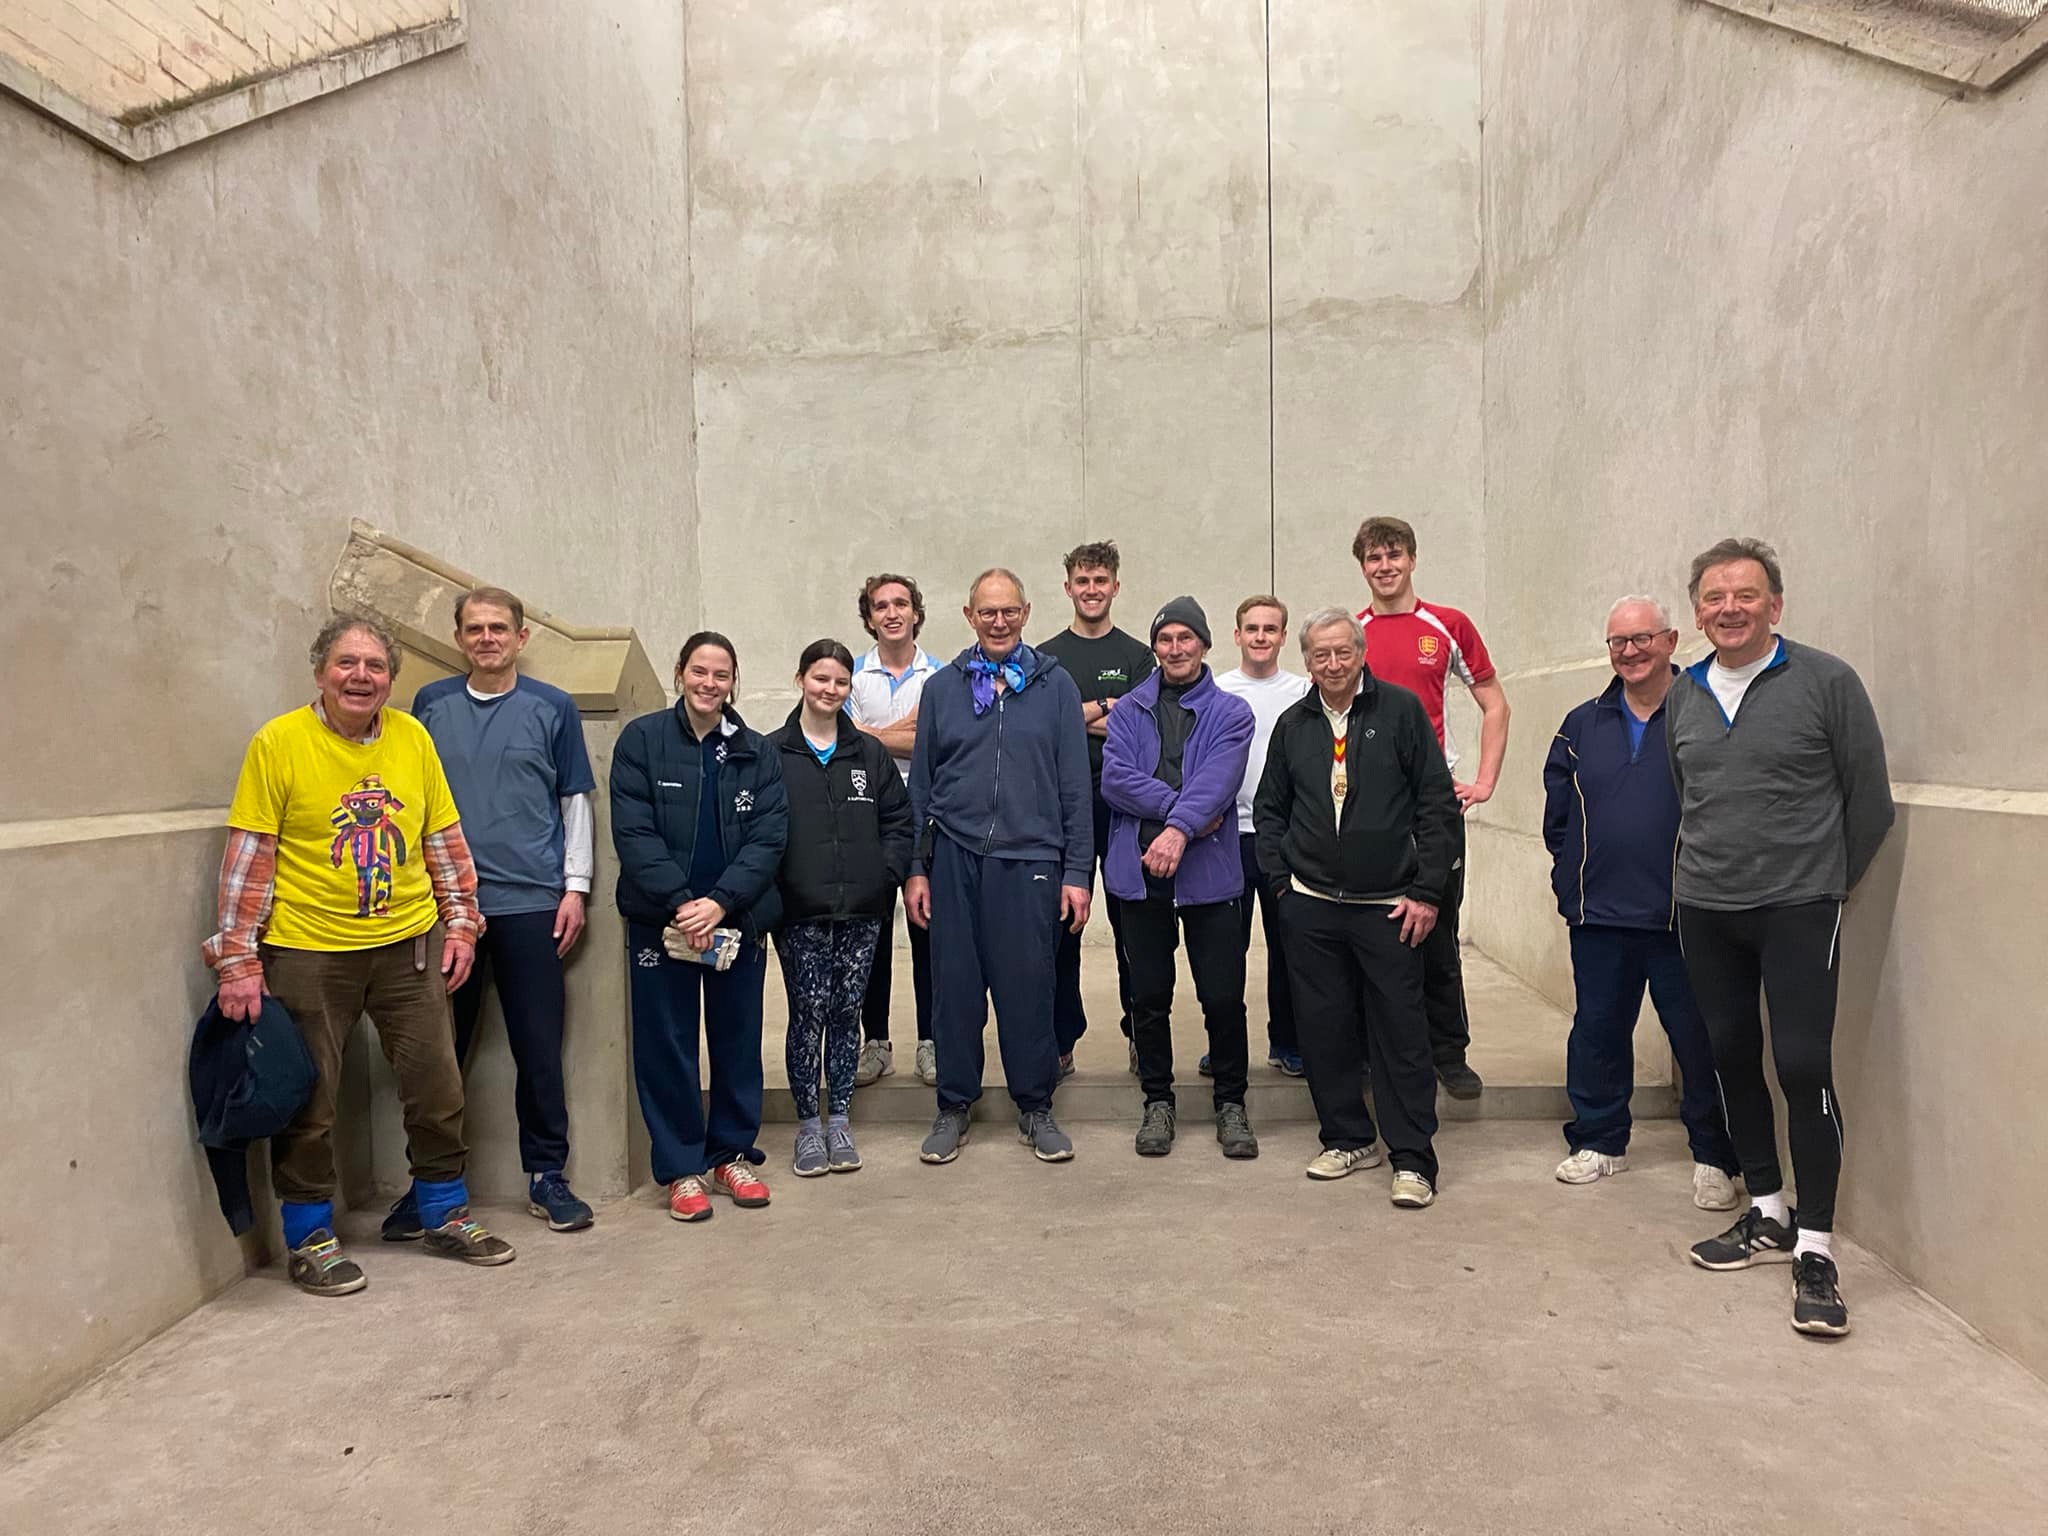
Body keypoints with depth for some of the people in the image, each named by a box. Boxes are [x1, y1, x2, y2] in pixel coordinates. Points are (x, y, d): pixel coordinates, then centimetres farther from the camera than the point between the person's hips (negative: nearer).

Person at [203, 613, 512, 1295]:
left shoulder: (413, 738, 3)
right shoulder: (278, 742, -8)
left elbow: (445, 839, 10)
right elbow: (249, 857, -8)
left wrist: (460, 921, 7)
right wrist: (238, 959, -9)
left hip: (408, 944, 4)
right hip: (308, 952, -3)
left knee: (437, 1089, 11)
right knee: (307, 1103, 7)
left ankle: (445, 1216, 29)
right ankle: (309, 1239, 26)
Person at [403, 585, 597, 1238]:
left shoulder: (552, 708, 5)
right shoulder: (430, 705, 8)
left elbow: (575, 801, 6)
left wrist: (575, 887, 0)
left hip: (531, 902, -1)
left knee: (539, 1048, 3)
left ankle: (547, 1174, 16)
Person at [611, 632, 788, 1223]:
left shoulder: (757, 752, 5)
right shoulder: (642, 739, -1)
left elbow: (768, 837, -3)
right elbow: (633, 832, -8)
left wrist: (719, 902, -16)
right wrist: (680, 903, -18)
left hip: (737, 919, 2)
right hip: (661, 920, -2)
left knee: (738, 1040, 10)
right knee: (666, 1044, 5)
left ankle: (733, 1154, 27)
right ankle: (682, 1168, 18)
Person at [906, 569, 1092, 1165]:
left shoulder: (1055, 685, 6)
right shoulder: (942, 687, 10)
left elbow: (1074, 785, 4)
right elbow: (921, 785, 11)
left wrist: (1078, 871, -1)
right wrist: (916, 868, 5)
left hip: (1029, 857, -1)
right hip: (953, 856, 1)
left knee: (1028, 987, 3)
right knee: (955, 986, 6)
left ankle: (1036, 1107, 21)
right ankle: (954, 1107, 22)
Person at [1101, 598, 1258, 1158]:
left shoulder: (1230, 712, 5)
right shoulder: (1128, 711, 10)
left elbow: (1218, 779, -12)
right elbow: (1114, 779, -6)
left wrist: (1179, 829, -27)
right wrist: (1182, 806, -14)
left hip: (1208, 872, -2)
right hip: (1139, 870, 2)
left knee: (1223, 997, 2)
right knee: (1149, 996, 10)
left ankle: (1231, 1103, 21)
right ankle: (1158, 1101, 26)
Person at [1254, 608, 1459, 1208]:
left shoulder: (1401, 709, -2)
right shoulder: (1293, 725, 9)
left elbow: (1438, 804, -4)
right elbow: (1269, 810, 17)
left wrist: (1427, 892, -7)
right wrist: (1281, 882, 7)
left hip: (1389, 907, -3)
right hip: (1311, 907, 4)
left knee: (1400, 1032, -1)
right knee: (1323, 1028, 8)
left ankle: (1412, 1160, 10)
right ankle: (1349, 1139, 24)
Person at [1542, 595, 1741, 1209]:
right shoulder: (1583, 726, 10)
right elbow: (1557, 814, 14)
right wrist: (1574, 877, 8)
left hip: (1683, 915, -4)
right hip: (1598, 912, 4)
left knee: (1698, 1036, 4)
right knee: (1598, 1029, 14)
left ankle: (1713, 1157, 20)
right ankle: (1599, 1140, 30)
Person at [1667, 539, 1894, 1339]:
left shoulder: (1826, 681, -6)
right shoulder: (1682, 696, 7)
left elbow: (1869, 797, -1)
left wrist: (1832, 882, 5)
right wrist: (1703, 871, 14)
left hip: (1797, 910, -5)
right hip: (1705, 911, 5)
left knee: (1803, 1066, -8)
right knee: (1732, 1059, 11)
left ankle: (1815, 1249, 6)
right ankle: (1768, 1215, 28)